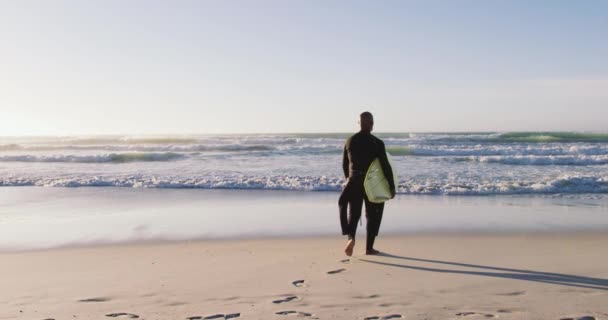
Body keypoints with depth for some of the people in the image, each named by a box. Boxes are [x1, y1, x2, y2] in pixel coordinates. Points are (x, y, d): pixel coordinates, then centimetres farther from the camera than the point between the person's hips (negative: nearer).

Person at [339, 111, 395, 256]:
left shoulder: (350, 141, 1)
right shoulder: (377, 143, -12)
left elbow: (345, 164, 10)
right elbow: (385, 166, -13)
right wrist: (392, 186, -5)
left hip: (354, 183, 3)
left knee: (353, 213, 13)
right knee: (373, 215, 13)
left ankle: (351, 237, -14)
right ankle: (369, 248, 17)